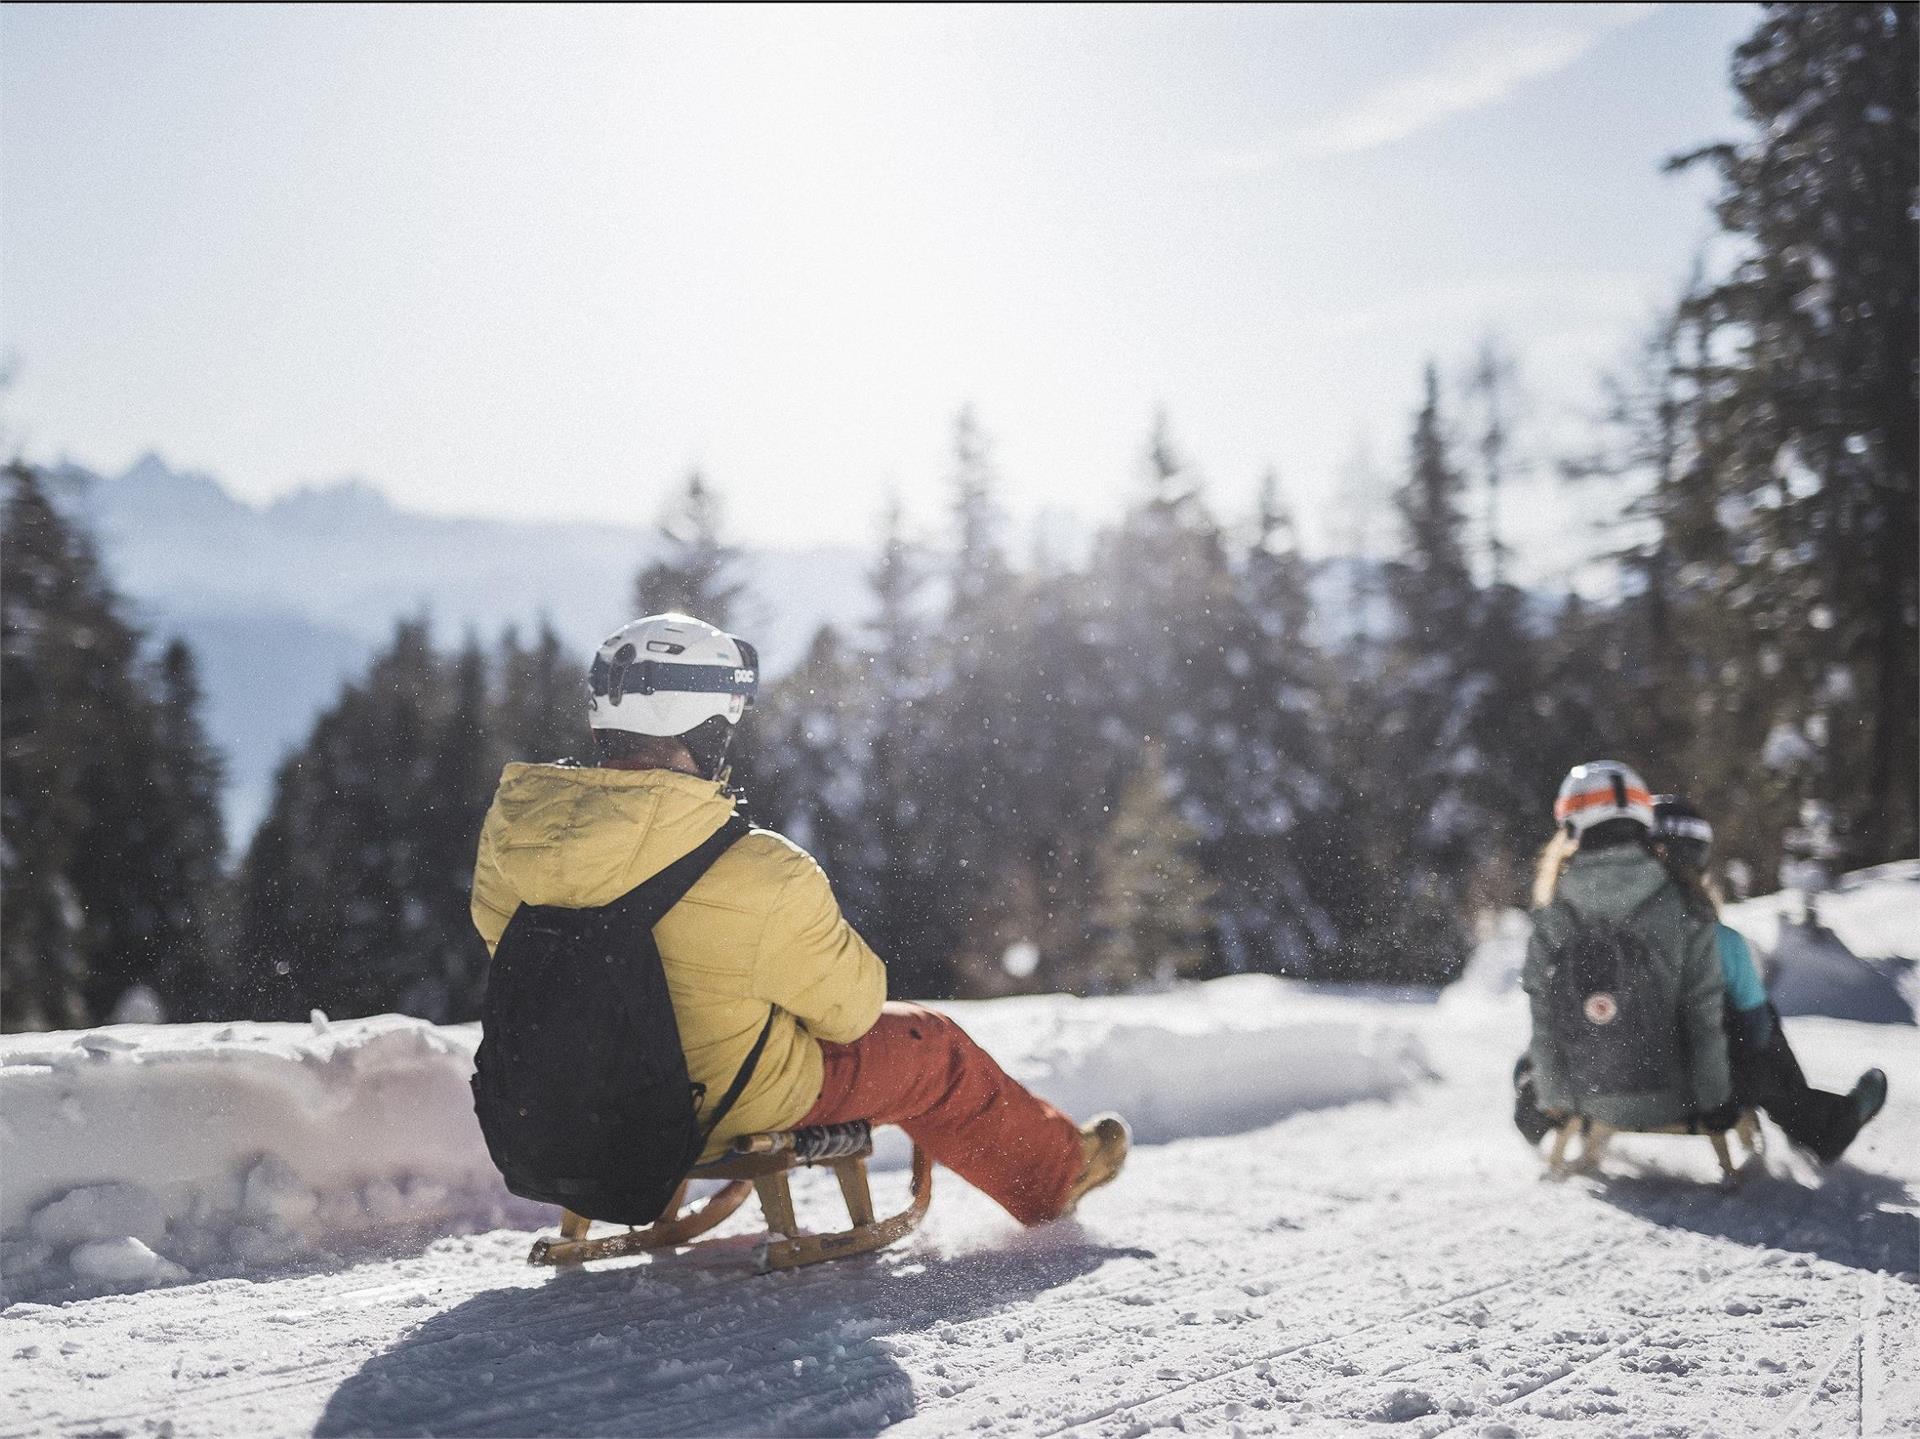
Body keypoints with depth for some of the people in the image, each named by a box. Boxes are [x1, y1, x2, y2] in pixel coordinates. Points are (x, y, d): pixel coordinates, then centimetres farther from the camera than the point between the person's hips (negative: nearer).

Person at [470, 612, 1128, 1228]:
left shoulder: (510, 826, -17)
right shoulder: (760, 878, -33)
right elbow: (849, 1007, -16)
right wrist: (823, 924, 6)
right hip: (726, 1111, -5)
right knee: (930, 1046, 19)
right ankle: (1055, 1170, 43)